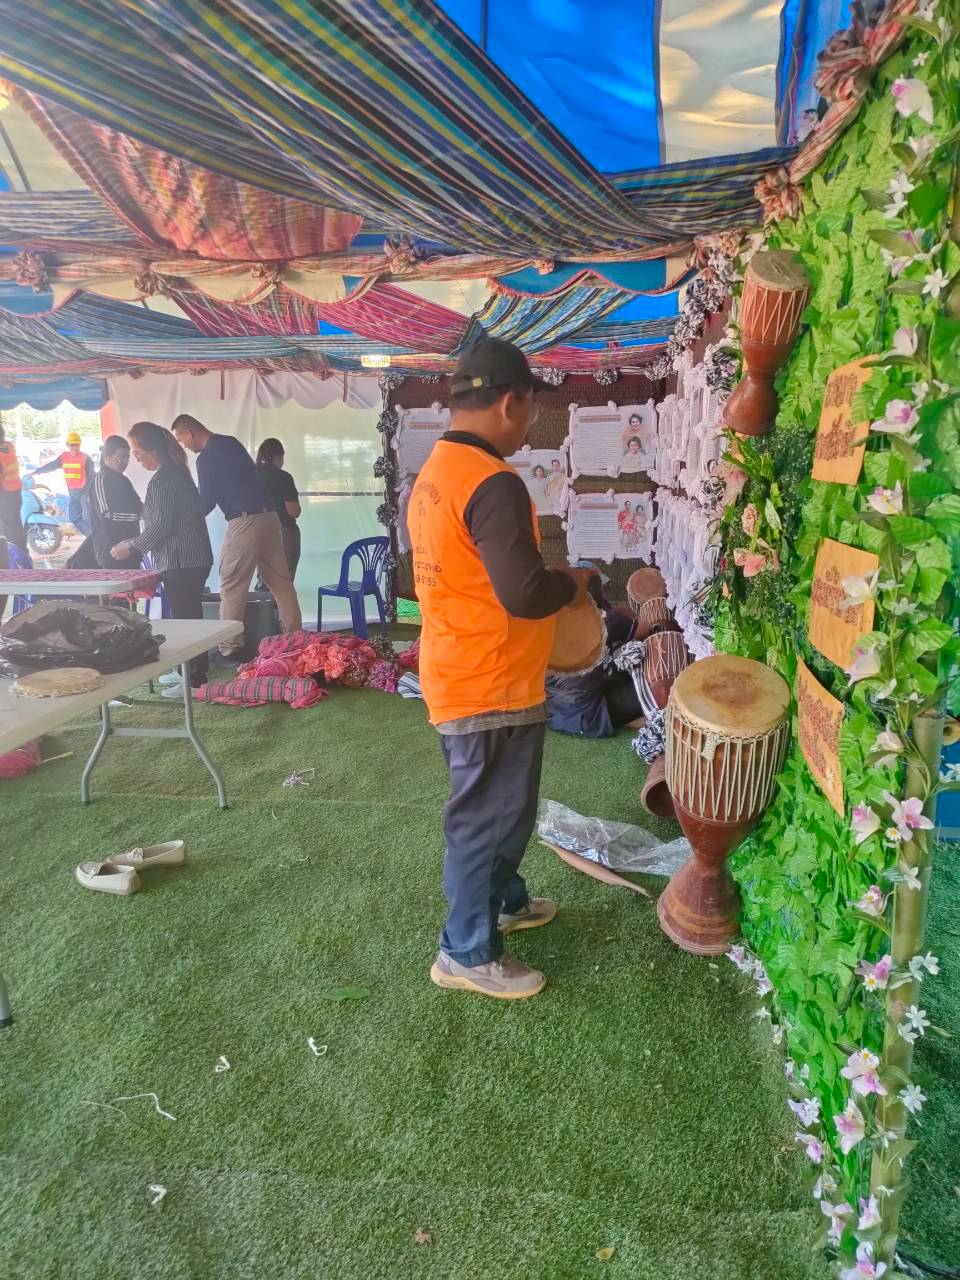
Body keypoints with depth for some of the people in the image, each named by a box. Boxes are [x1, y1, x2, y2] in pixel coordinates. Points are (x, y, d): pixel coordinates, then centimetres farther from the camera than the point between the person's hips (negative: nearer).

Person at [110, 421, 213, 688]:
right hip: (195, 558, 10)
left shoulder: (161, 480, -16)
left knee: (183, 618, -5)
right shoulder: (177, 471, 14)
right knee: (191, 616, 16)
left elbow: (161, 526, -19)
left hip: (180, 562, -10)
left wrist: (131, 548, -5)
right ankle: (197, 670, 24)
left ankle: (192, 678, -1)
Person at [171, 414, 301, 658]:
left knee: (232, 585, 0)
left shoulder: (207, 457, -7)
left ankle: (230, 646, 2)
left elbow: (206, 502, -5)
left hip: (245, 520, -8)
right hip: (269, 515, 8)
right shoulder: (231, 442, 18)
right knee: (280, 580, 9)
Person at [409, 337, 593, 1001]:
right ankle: (468, 952, 22)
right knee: (489, 817, 6)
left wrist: (546, 577, 13)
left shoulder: (435, 473, 8)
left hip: (459, 675, 10)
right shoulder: (493, 483, -23)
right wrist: (573, 579, -6)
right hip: (492, 687, -10)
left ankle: (504, 900, 44)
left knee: (491, 810, 25)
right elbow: (526, 594, -27)